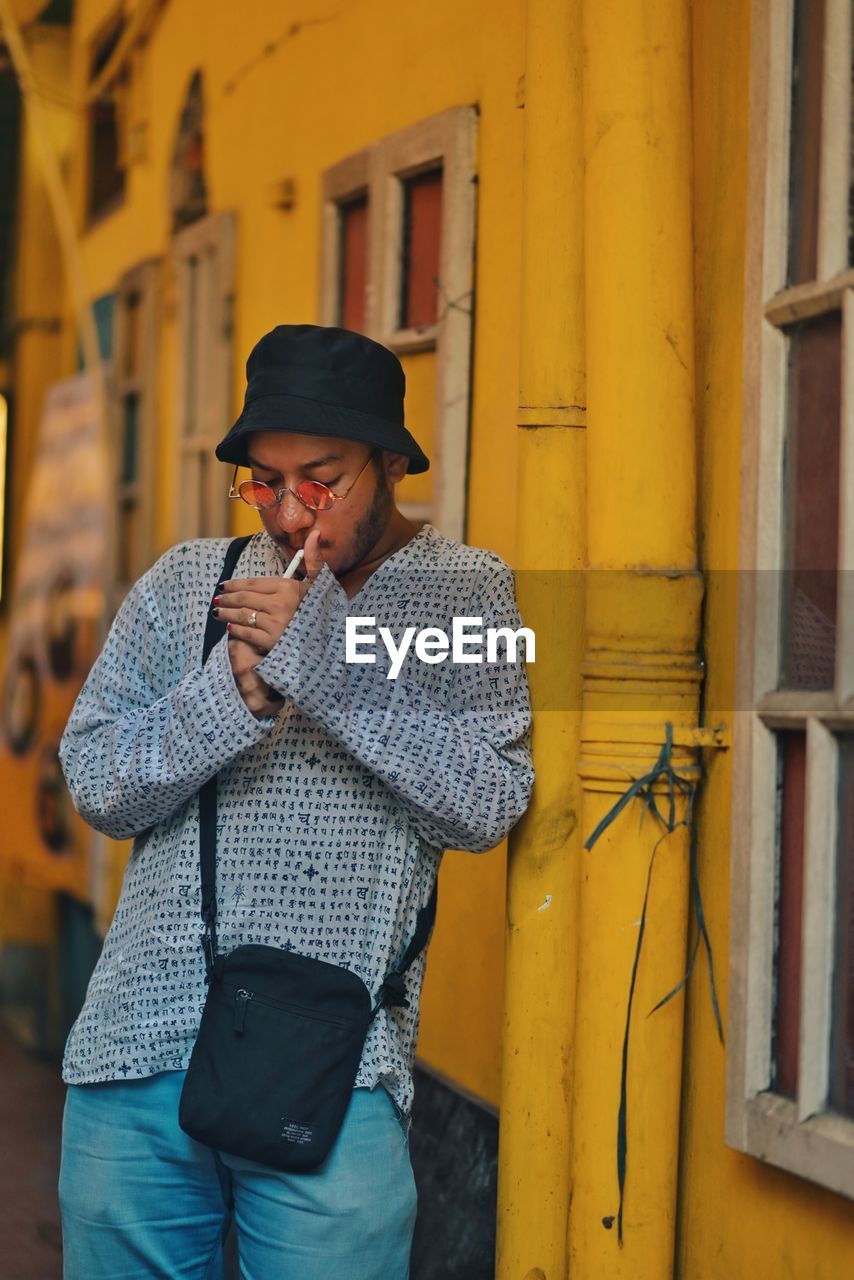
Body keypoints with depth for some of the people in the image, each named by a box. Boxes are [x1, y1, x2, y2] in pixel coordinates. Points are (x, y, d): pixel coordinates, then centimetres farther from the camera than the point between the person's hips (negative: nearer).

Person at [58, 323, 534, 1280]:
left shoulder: (462, 593, 4)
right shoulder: (184, 584, 11)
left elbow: (490, 801, -8)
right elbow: (96, 787, 6)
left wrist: (324, 659, -14)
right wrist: (234, 694, -11)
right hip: (138, 1056, 3)